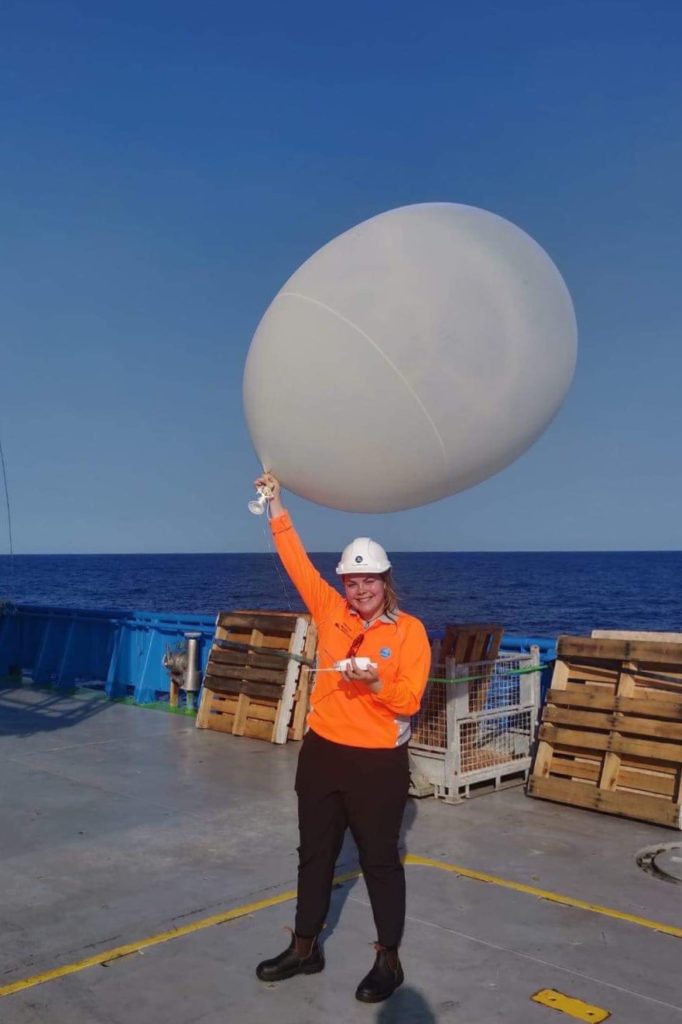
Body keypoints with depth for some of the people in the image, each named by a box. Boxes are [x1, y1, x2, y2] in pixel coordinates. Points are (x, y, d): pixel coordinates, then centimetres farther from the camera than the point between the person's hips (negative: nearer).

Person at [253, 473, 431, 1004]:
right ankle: (305, 947, 34)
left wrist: (375, 682, -29)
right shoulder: (332, 611, 2)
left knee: (380, 859, 8)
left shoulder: (409, 630, -8)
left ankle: (389, 960, 24)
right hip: (321, 752, 5)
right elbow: (298, 562, 0)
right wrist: (277, 505, -4)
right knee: (315, 852, 17)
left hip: (378, 762, -4)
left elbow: (409, 701, -11)